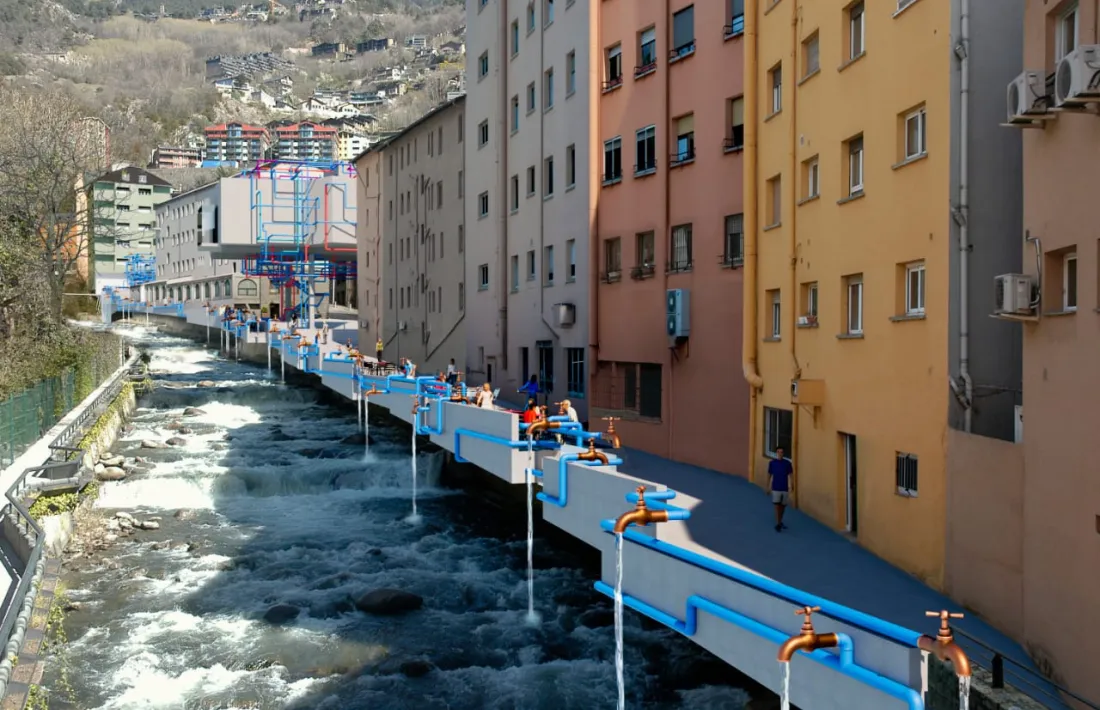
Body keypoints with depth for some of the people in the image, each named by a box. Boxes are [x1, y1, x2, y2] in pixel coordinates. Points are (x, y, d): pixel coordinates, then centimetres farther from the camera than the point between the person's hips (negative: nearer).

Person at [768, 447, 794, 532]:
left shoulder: (787, 463, -2)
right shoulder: (772, 463, -2)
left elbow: (791, 475, 0)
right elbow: (769, 475, 6)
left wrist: (792, 486, -10)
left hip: (785, 488, 2)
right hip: (776, 488, -2)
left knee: (783, 506, 12)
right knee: (777, 506, -9)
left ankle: (780, 522, 30)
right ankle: (778, 524, -10)